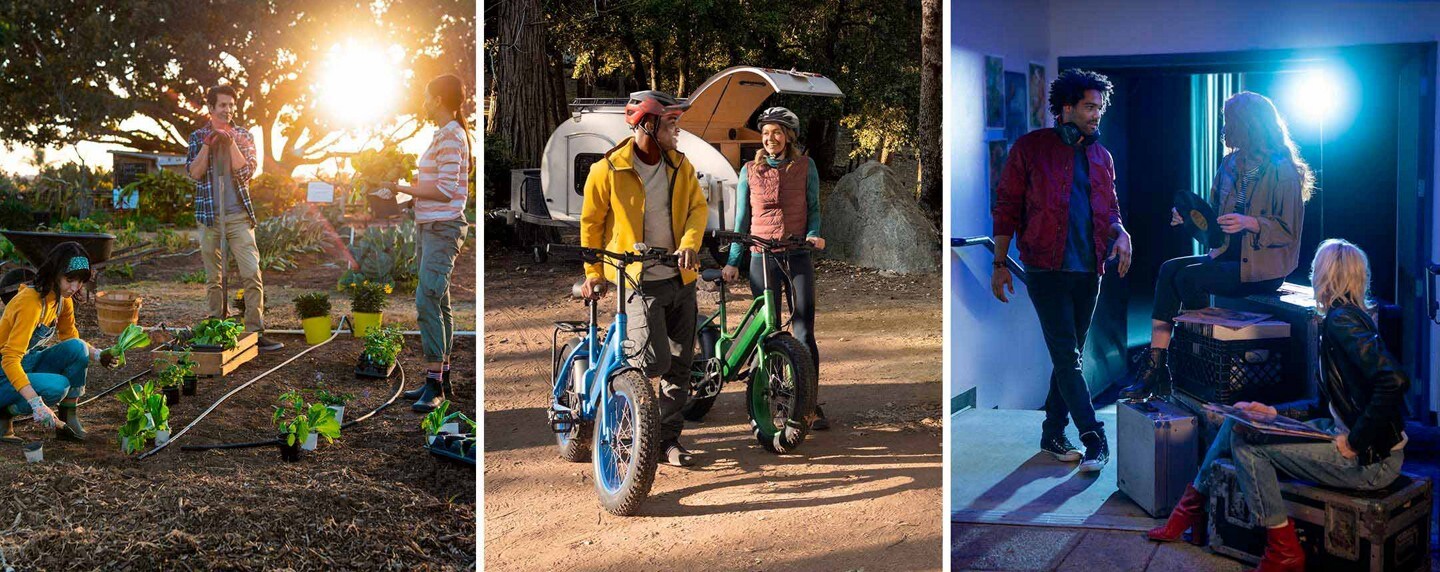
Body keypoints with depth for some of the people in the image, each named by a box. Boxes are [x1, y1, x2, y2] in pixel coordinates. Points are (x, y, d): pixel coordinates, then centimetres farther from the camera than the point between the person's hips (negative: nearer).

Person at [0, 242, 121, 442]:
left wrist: (98, 355, -9)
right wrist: (37, 404, -41)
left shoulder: (63, 298, -2)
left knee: (77, 348, -17)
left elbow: (70, 337, 13)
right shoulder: (31, 302, -28)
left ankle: (68, 420, -7)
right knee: (57, 386, -32)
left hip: (31, 362, 8)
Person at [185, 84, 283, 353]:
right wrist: (207, 144, -13)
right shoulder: (197, 137, 9)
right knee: (213, 278, 5)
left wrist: (231, 142, -14)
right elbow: (194, 172, -3)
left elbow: (247, 171, -5)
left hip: (238, 215, -1)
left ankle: (256, 332, -11)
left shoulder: (243, 136, 8)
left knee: (251, 273, -11)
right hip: (209, 216, 1)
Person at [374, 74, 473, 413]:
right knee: (437, 303, 11)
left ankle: (434, 383, -15)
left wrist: (401, 188, -14)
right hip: (429, 227, 10)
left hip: (443, 228, -10)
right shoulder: (443, 135, 18)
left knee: (427, 301, -16)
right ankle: (441, 380, 16)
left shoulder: (451, 136, -13)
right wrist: (403, 190, 14)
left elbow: (445, 191, -20)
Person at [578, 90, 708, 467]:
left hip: (680, 279, 5)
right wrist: (594, 273, 2)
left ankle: (668, 439, 20)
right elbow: (591, 223, 2)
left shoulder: (680, 165, 5)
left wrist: (690, 243, -17)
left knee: (680, 364, 8)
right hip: (639, 280, -5)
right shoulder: (608, 171, -8)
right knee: (655, 361, -17)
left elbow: (698, 206, 3)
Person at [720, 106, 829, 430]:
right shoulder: (750, 171, 9)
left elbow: (813, 208, 11)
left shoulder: (805, 167, 6)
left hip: (798, 257, -1)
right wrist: (733, 262, 9)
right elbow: (742, 218, 12)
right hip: (762, 258, 1)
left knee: (804, 331, -5)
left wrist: (813, 234, -10)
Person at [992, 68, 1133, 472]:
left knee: (1069, 356, 10)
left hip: (1088, 272, 6)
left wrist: (1120, 233, -3)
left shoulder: (1101, 157, 14)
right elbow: (1007, 208, -2)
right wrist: (1000, 265, -6)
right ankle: (1095, 441, -7)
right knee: (1068, 357, -9)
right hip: (1048, 269, -6)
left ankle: (1053, 434, 20)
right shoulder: (1031, 148, -2)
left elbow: (1110, 208, 21)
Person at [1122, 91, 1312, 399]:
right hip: (1230, 255, 8)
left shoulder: (1282, 171, -10)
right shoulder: (1231, 163, 13)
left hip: (1264, 267, -8)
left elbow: (1288, 231, -12)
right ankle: (1154, 366, -22)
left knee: (1189, 277, -25)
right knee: (1169, 269, -14)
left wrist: (1249, 223, -26)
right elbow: (1215, 216, 19)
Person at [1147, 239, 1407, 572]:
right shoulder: (1344, 317, 13)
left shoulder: (1341, 320, -18)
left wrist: (1355, 444, -25)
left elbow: (1394, 380, -32)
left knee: (1247, 441, -15)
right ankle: (1192, 506, 19)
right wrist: (1274, 412, 9)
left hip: (1372, 460, -10)